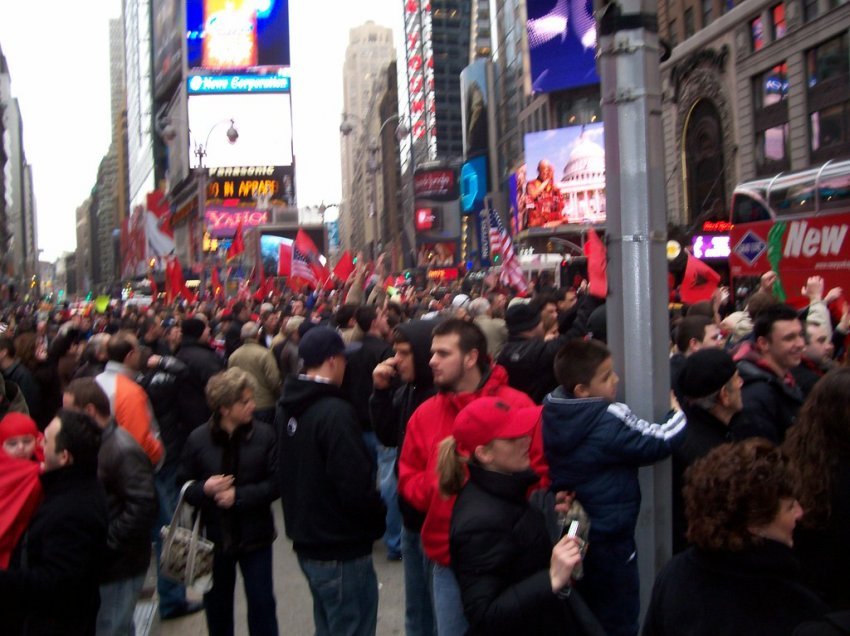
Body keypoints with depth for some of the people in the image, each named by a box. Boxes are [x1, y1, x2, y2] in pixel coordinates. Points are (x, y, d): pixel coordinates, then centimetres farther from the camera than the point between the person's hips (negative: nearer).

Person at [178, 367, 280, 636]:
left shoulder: (264, 434, -10)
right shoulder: (198, 439, -7)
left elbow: (276, 483, -10)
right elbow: (184, 486, -1)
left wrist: (239, 495, -18)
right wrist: (205, 488, -20)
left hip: (254, 535, -1)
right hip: (215, 535, 1)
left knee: (261, 603, 8)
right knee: (217, 604, 17)